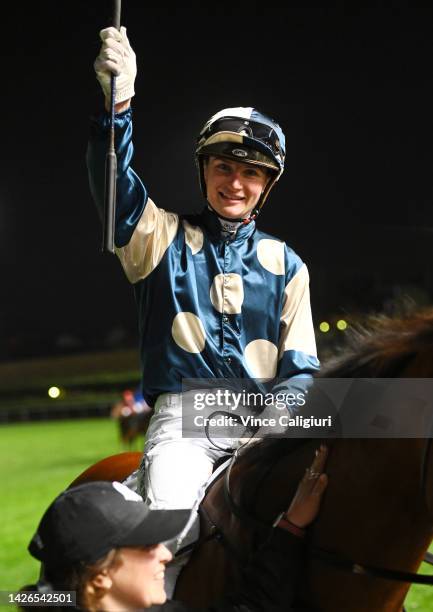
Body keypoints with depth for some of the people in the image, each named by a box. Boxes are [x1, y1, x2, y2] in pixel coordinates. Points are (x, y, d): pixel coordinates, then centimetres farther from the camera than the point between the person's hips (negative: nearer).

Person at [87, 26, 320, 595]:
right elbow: (115, 186, -11)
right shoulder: (165, 239, 10)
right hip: (183, 417, -2)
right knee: (170, 527, -28)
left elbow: (301, 367, 14)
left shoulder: (286, 265, 16)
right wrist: (117, 103, -28)